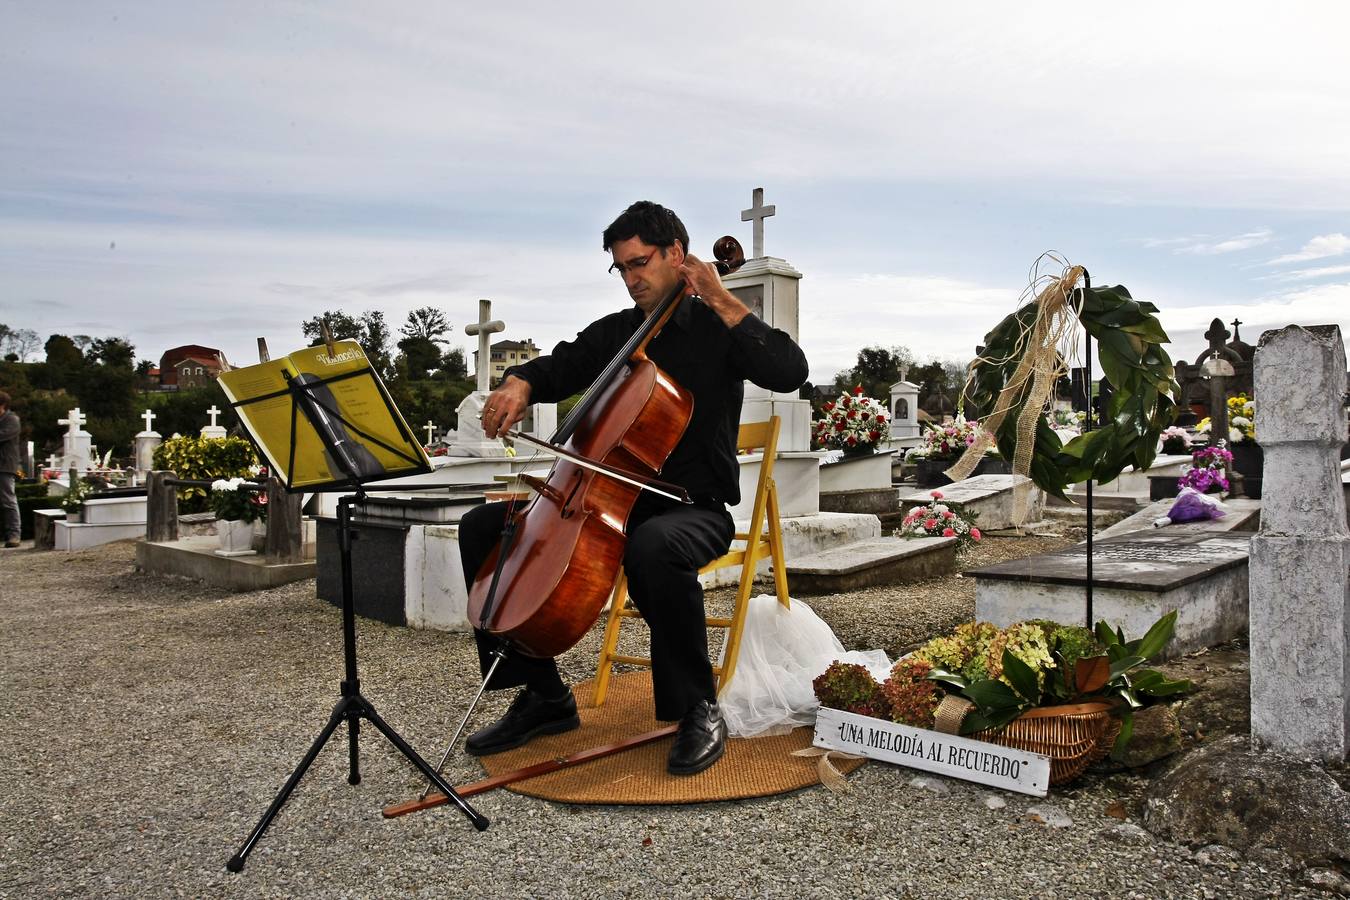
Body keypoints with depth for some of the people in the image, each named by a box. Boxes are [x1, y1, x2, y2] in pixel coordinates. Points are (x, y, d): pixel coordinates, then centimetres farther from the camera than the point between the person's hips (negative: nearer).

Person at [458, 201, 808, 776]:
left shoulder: (715, 330, -1)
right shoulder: (612, 333, 14)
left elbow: (790, 372, -17)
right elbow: (553, 369, 21)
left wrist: (724, 303, -15)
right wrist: (519, 384, -2)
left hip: (694, 507, -6)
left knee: (655, 546, -42)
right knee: (482, 527, -5)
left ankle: (698, 708, -18)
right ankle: (543, 695, 1)